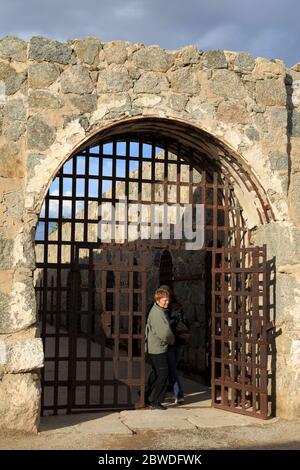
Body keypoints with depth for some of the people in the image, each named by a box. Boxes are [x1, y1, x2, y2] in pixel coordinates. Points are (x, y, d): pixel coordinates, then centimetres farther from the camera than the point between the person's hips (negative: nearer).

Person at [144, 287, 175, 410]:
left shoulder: (159, 311, 11)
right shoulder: (158, 313, -22)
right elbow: (165, 333, -25)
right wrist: (172, 340, -4)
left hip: (153, 348, 10)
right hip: (158, 349, -10)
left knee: (155, 373, 20)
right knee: (163, 374, -4)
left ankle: (147, 398, 29)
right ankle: (154, 401, 2)